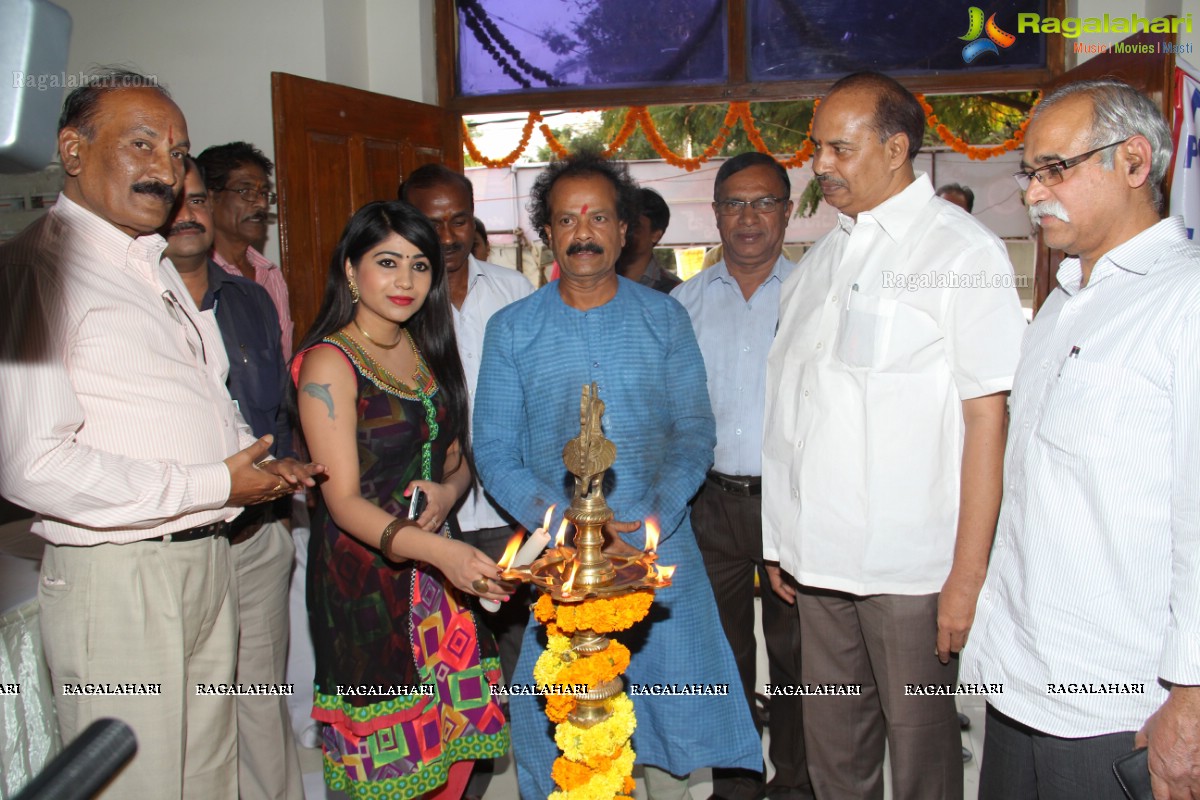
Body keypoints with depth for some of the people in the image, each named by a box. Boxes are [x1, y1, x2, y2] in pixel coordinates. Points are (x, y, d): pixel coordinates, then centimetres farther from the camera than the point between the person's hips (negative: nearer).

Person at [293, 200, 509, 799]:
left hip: (437, 575, 6)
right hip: (363, 581, -6)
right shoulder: (330, 362, -11)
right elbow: (343, 500, -17)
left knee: (457, 750, 9)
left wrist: (447, 492, -8)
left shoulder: (428, 353, 11)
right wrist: (439, 550, -32)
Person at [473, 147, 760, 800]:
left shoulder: (665, 318, 4)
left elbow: (695, 431, 0)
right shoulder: (511, 330, 1)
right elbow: (495, 454, -2)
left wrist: (655, 517, -15)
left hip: (660, 546, 1)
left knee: (675, 707, 8)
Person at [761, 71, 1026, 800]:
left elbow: (987, 417, -10)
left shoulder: (963, 252, -5)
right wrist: (784, 539, 11)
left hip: (911, 564, -5)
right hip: (819, 556, 6)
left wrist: (969, 574, -14)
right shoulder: (823, 259, 14)